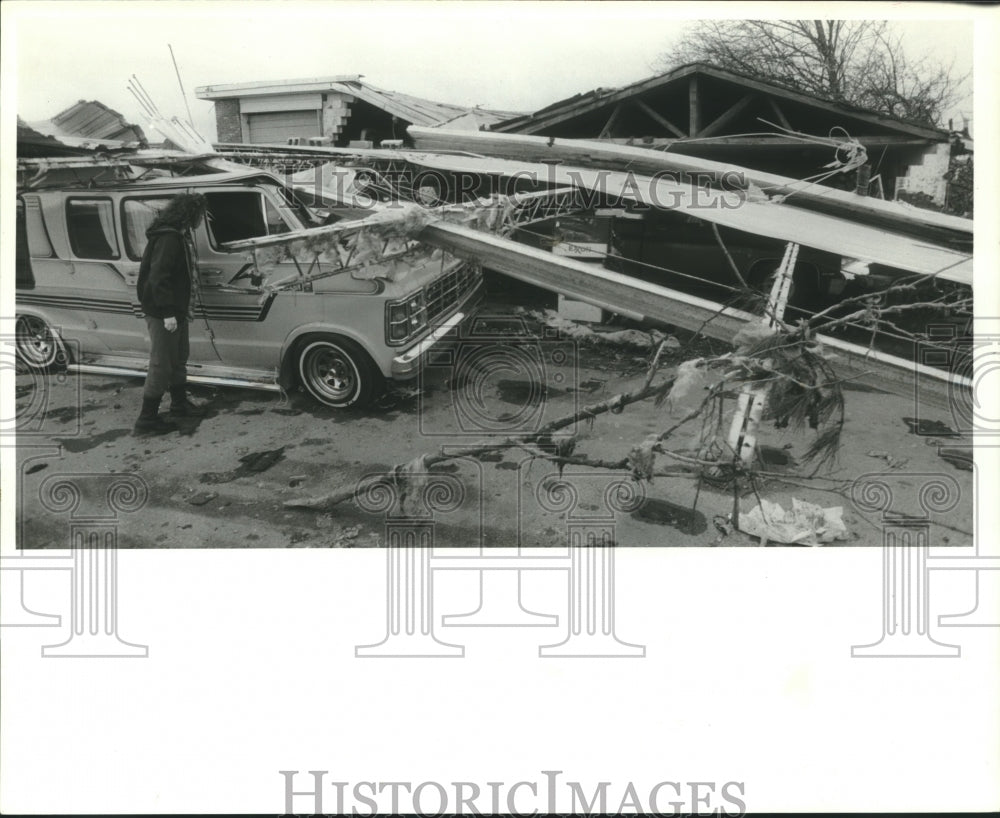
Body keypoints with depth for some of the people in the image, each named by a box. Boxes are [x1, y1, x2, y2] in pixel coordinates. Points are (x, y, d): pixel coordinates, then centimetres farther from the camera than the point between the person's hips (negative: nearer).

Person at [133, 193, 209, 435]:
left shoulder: (179, 236, 12)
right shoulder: (168, 239, -21)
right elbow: (158, 277, -26)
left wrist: (183, 307, 23)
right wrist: (168, 313, -27)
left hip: (175, 310, 10)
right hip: (163, 313, -10)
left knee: (178, 359, 22)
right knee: (161, 364, -5)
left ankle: (179, 403, 38)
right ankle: (147, 419, 2)